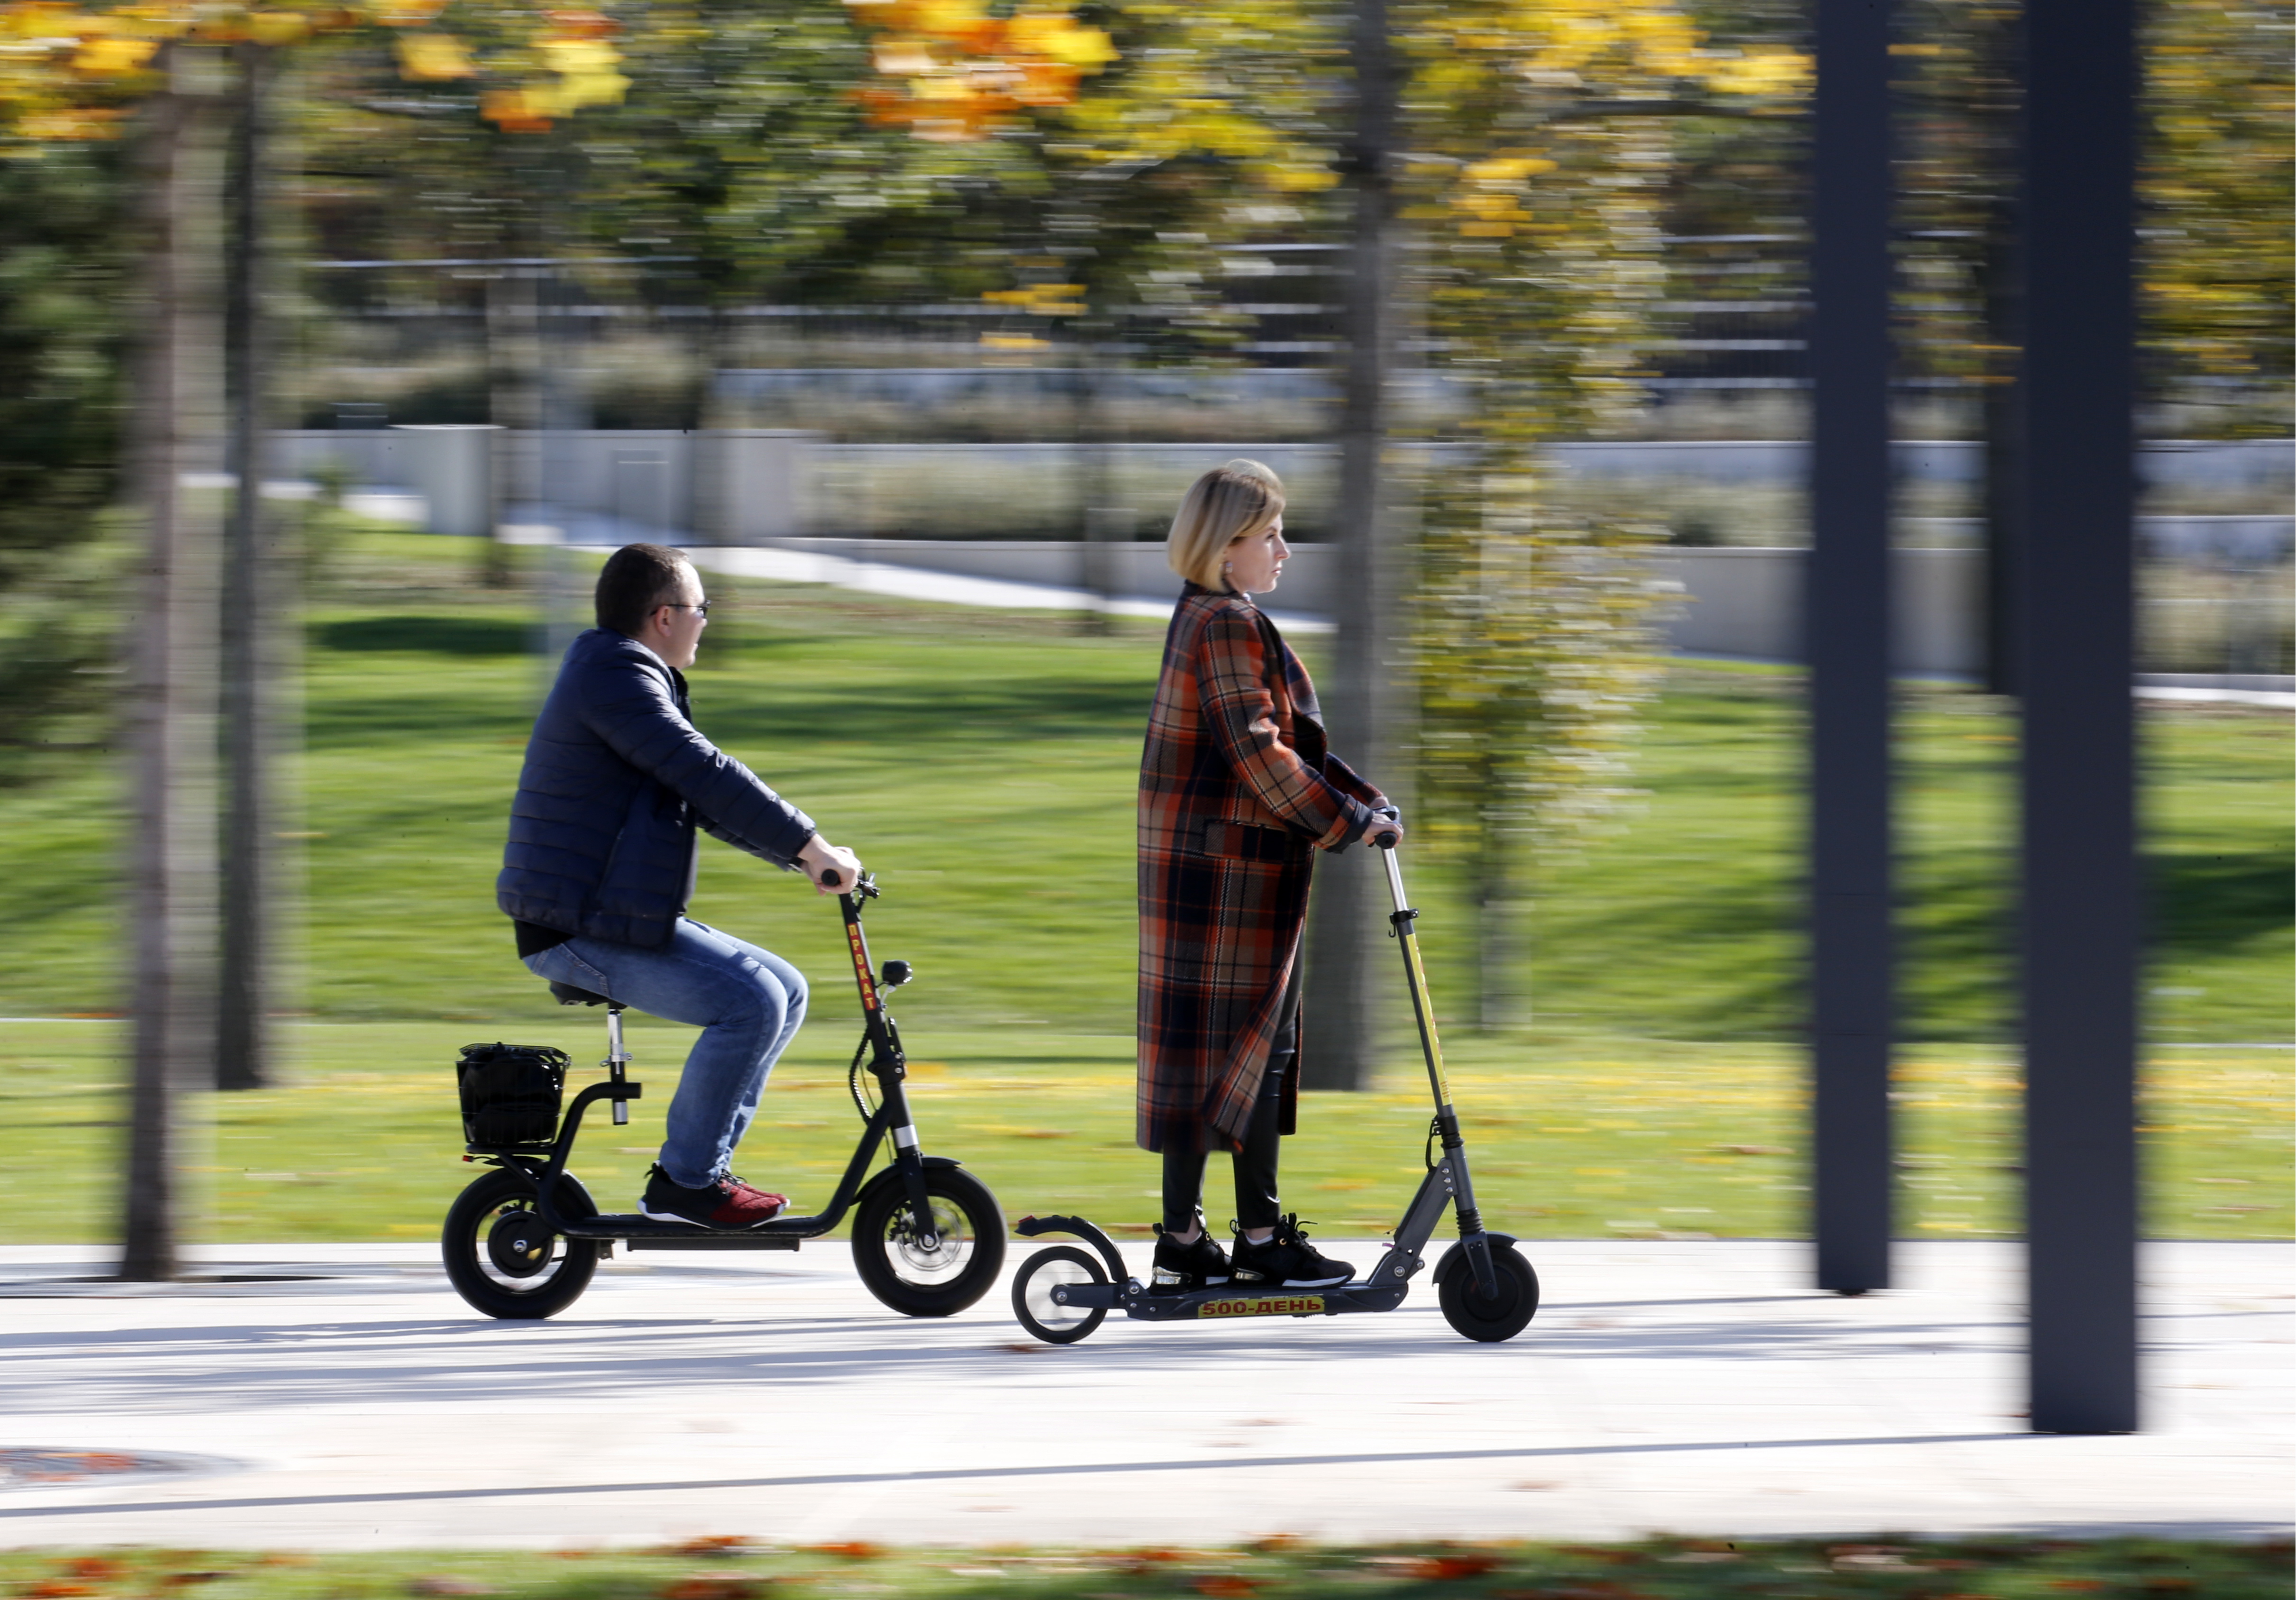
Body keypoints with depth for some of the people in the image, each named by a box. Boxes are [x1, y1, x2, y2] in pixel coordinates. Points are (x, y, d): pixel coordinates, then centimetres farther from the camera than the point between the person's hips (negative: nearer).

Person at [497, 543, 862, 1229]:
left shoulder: (632, 678, 20)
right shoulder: (613, 678, -15)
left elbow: (705, 798, 22)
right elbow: (706, 775, -24)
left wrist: (804, 855, 12)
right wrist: (811, 846, -23)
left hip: (623, 918, 11)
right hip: (578, 931, -11)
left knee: (786, 991, 9)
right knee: (750, 1002, -22)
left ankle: (704, 1167, 10)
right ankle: (684, 1183, -12)